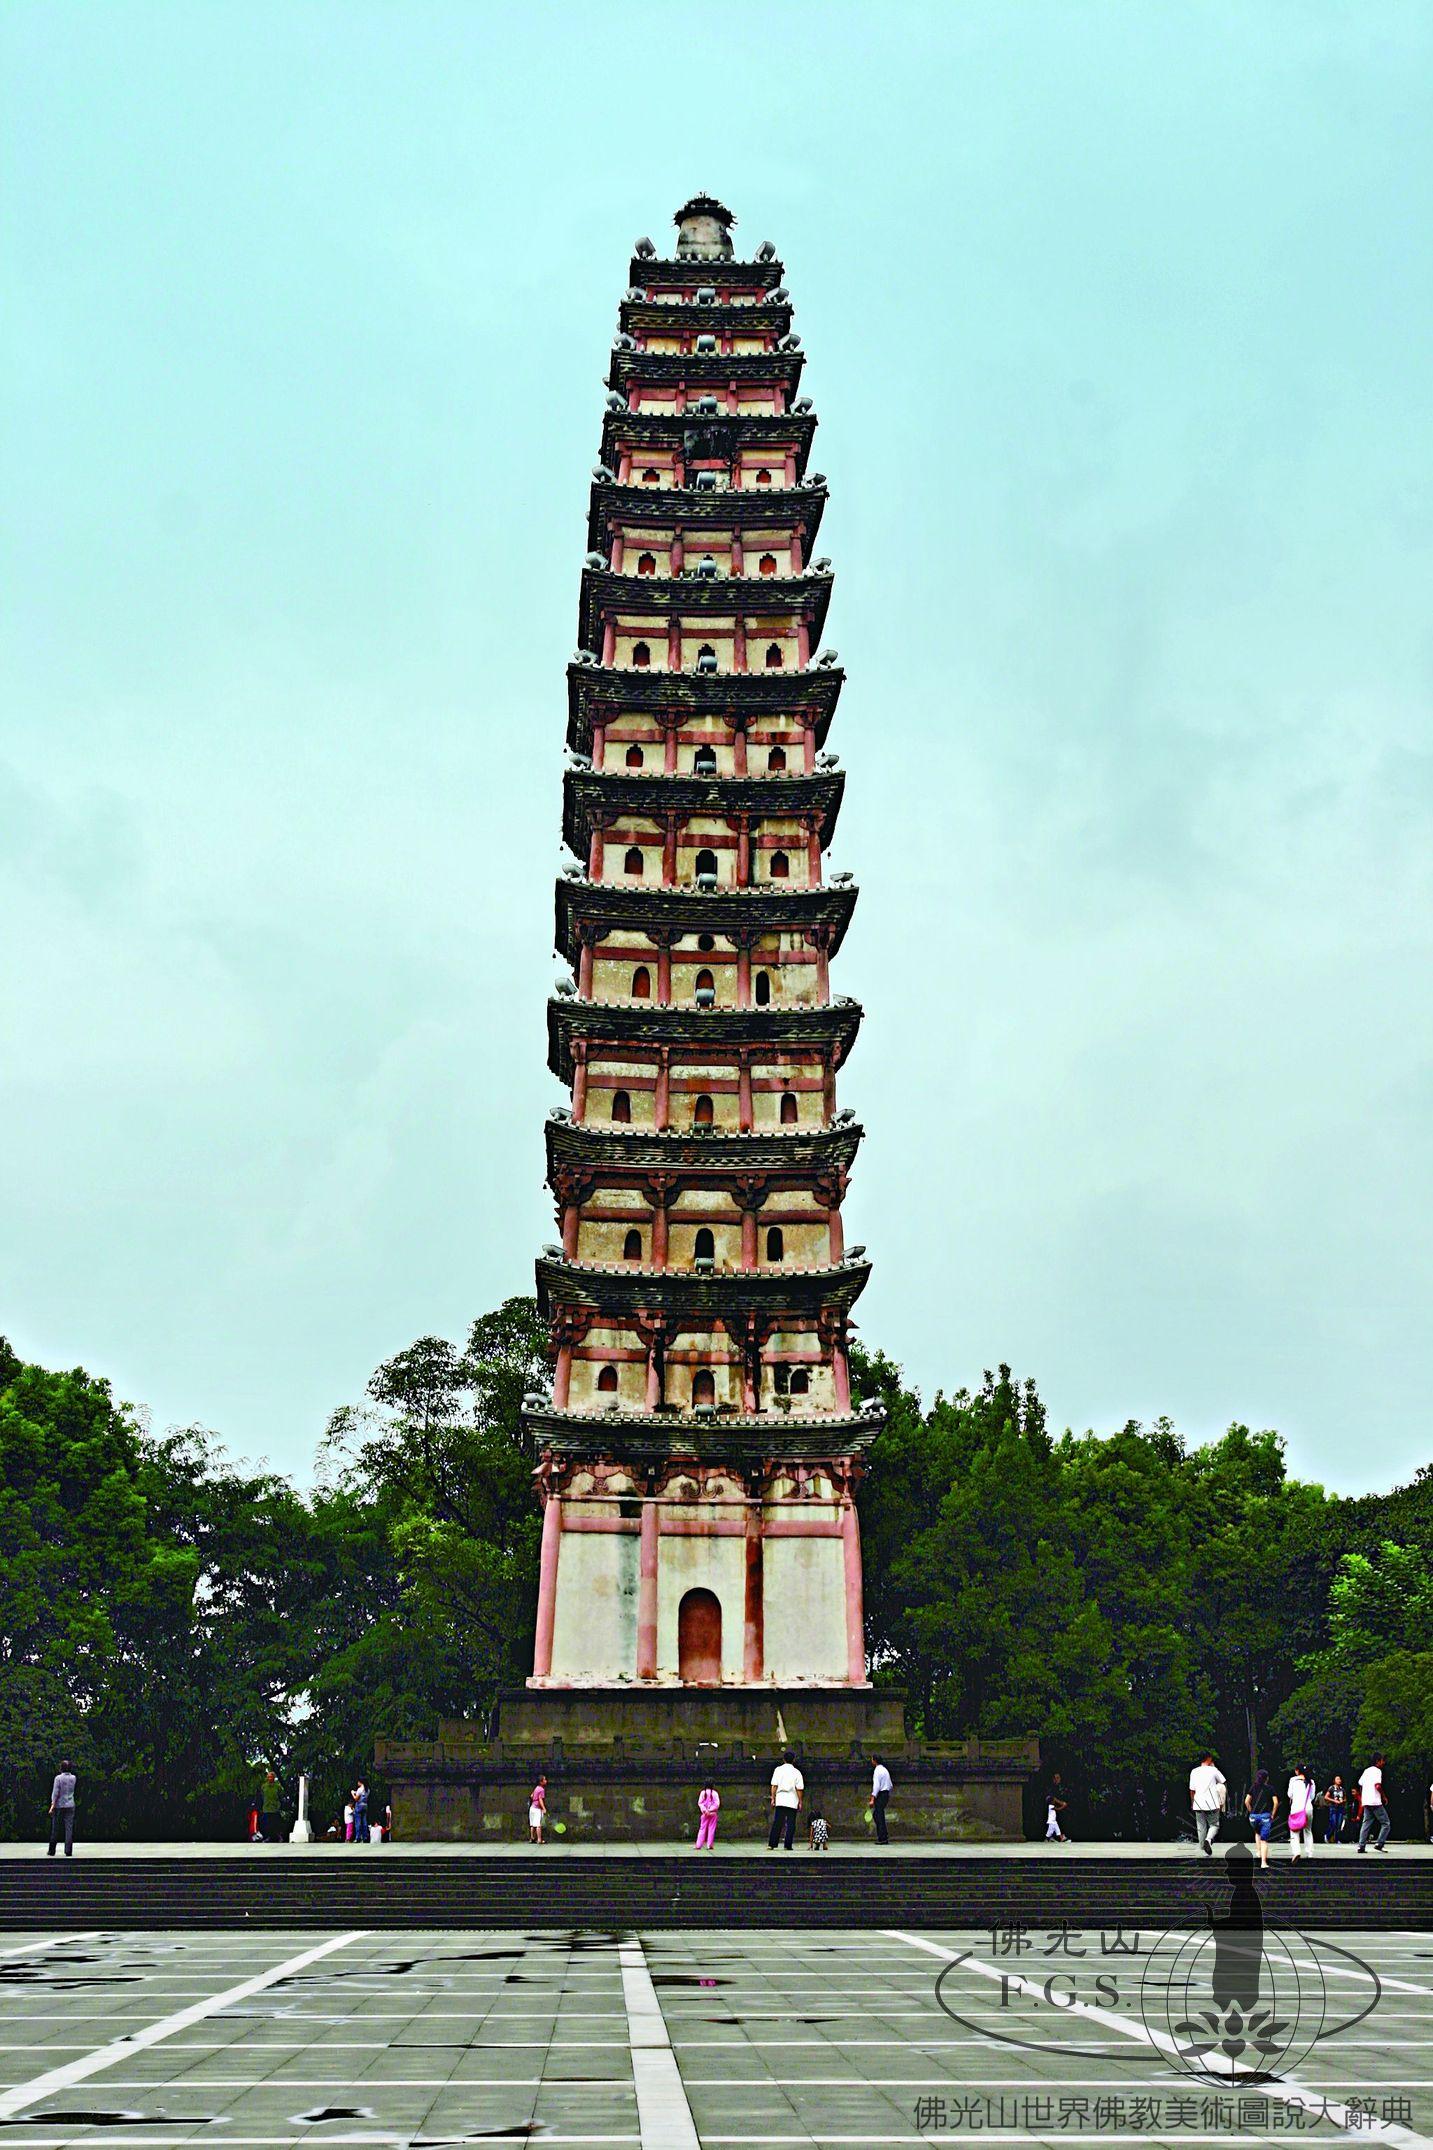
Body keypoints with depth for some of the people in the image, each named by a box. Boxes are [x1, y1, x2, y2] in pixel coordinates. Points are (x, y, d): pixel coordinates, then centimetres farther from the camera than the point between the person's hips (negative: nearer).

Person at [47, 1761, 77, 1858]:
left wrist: (52, 1805, -13)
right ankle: (68, 1851, -4)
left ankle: (52, 1851, 14)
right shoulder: (73, 1778, 4)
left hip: (59, 1806, -3)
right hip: (70, 1806, 3)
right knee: (69, 1828, 1)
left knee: (55, 1829, 7)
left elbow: (55, 1792, -13)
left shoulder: (58, 1778, -9)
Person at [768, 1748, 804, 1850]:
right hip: (792, 1801, -1)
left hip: (780, 1800, 1)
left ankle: (771, 1844, -2)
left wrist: (773, 1798, 4)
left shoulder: (778, 1769, 3)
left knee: (777, 1823, 3)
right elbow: (799, 1789, -3)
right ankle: (788, 1845, 2)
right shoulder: (796, 1772, 0)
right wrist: (800, 1801, 4)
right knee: (791, 1824, 4)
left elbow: (774, 1785, 0)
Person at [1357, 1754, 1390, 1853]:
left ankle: (1361, 1846, -2)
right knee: (1385, 1823, 3)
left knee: (1366, 1824, 6)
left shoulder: (1366, 1771, 18)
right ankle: (1380, 1844, -5)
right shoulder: (1377, 1771, -7)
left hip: (1365, 1802, 8)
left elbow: (1360, 1785, 20)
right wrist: (1384, 1796, -4)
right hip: (1375, 1802, -7)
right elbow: (1378, 1786, -18)